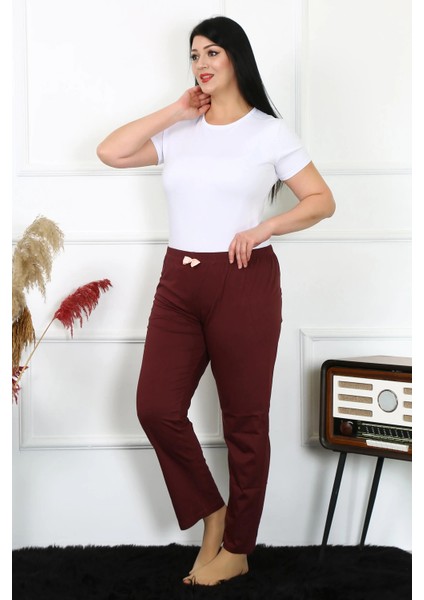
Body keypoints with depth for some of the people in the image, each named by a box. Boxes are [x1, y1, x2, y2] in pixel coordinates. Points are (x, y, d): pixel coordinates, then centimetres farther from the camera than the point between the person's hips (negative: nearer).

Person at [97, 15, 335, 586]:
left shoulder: (268, 131, 0)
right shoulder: (178, 131, 10)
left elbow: (322, 200, 1)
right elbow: (110, 153, 0)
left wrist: (262, 228, -13)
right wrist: (174, 111, 1)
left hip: (244, 283, -4)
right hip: (179, 282, 4)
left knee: (244, 420, 4)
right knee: (156, 406, -3)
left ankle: (237, 549, 19)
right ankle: (211, 511, 20)